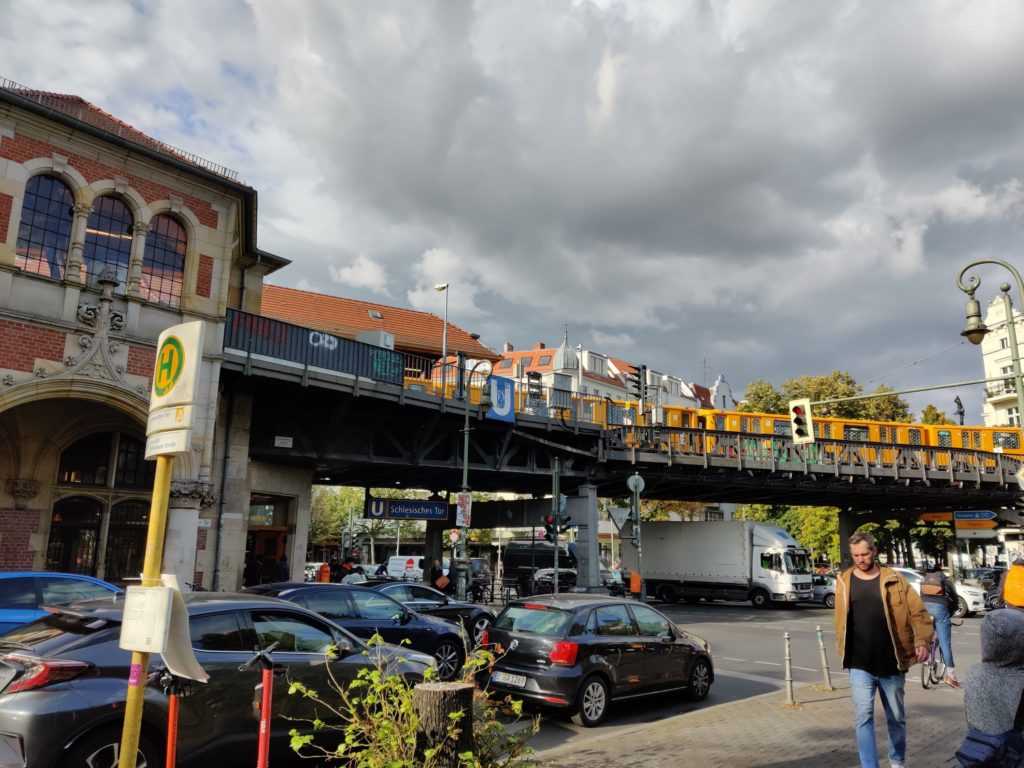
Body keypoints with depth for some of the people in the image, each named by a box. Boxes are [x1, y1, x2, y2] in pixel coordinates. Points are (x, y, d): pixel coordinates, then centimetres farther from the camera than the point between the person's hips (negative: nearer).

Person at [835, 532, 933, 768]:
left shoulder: (894, 580, -3)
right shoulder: (844, 581, 0)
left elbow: (919, 613, -4)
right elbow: (841, 619, 7)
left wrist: (923, 641, -18)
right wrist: (841, 648, 6)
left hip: (891, 663, 1)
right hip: (859, 665, 0)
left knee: (896, 718, 18)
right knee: (863, 717, -7)